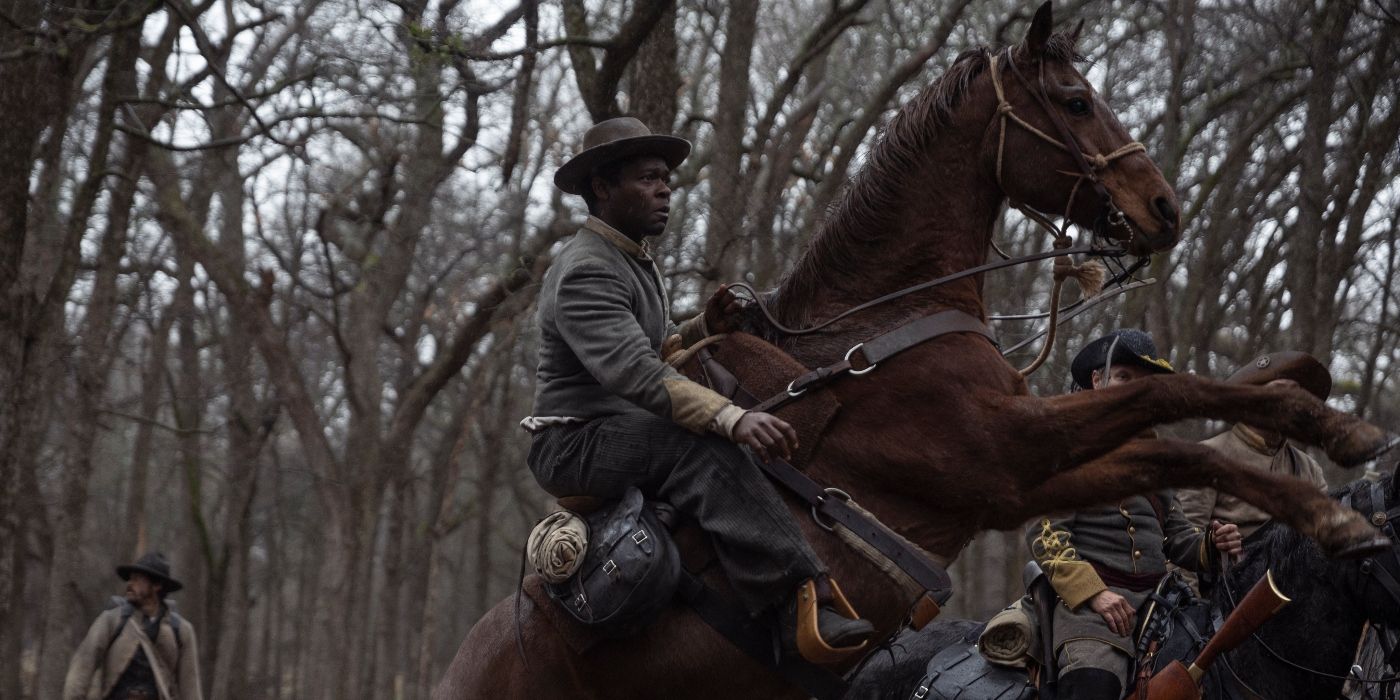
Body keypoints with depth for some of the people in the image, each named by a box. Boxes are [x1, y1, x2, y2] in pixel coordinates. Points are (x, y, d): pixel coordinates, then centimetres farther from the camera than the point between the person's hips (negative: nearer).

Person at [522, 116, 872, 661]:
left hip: (627, 433, 11)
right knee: (702, 449, -34)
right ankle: (801, 603, -48)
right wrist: (732, 418, -45)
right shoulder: (585, 272, -17)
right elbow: (634, 372, -32)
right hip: (576, 446, -11)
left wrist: (701, 329, 1)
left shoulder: (636, 262, 18)